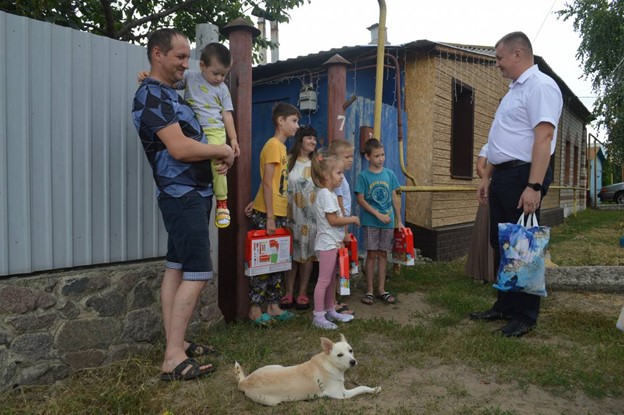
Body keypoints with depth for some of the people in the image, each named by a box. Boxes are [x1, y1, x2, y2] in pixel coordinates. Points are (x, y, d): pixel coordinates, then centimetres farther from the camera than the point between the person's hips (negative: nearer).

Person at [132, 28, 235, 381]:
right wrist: (224, 151, -9)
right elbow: (180, 148, -24)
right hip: (183, 195, -10)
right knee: (198, 273, -10)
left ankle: (174, 344, 20)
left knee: (177, 268, 11)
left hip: (191, 194, 10)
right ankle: (174, 359, -4)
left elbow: (194, 140, 24)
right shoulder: (151, 94, -13)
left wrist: (220, 157, 3)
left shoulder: (170, 94, 18)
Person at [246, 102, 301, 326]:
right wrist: (269, 217, -19)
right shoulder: (273, 145, -12)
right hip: (267, 215, -9)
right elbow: (267, 183, -17)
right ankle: (255, 309, 8)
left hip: (279, 214, 9)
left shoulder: (281, 146, 16)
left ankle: (273, 306, 22)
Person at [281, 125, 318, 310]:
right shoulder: (288, 161, 1)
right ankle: (288, 292, 16)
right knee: (291, 252, 5)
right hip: (291, 215, -1)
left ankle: (302, 293, 16)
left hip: (311, 216, 1)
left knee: (307, 253, 5)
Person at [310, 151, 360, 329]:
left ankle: (330, 311, 29)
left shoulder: (329, 193, 14)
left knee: (332, 279, 17)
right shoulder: (326, 194, -17)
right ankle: (318, 316, 4)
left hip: (333, 242, 10)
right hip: (327, 243, -10)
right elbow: (333, 220, -21)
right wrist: (352, 219, -9)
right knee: (324, 280, -4)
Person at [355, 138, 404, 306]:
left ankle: (381, 290, 19)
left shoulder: (390, 174, 5)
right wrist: (378, 214, -15)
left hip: (388, 222, 3)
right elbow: (360, 199, -9)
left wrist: (399, 221, 8)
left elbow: (394, 198, 8)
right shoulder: (364, 176, -5)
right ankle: (369, 291, 13)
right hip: (370, 222, -3)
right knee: (371, 255, 2)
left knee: (383, 254, 9)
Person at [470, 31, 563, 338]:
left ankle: (525, 316, 12)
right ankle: (505, 306, 26)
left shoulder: (540, 86, -11)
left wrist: (534, 186, -27)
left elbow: (544, 137, -21)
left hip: (522, 177, -10)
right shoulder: (514, 90, 20)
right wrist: (487, 177, 20)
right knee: (501, 245, 13)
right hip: (502, 177, 10)